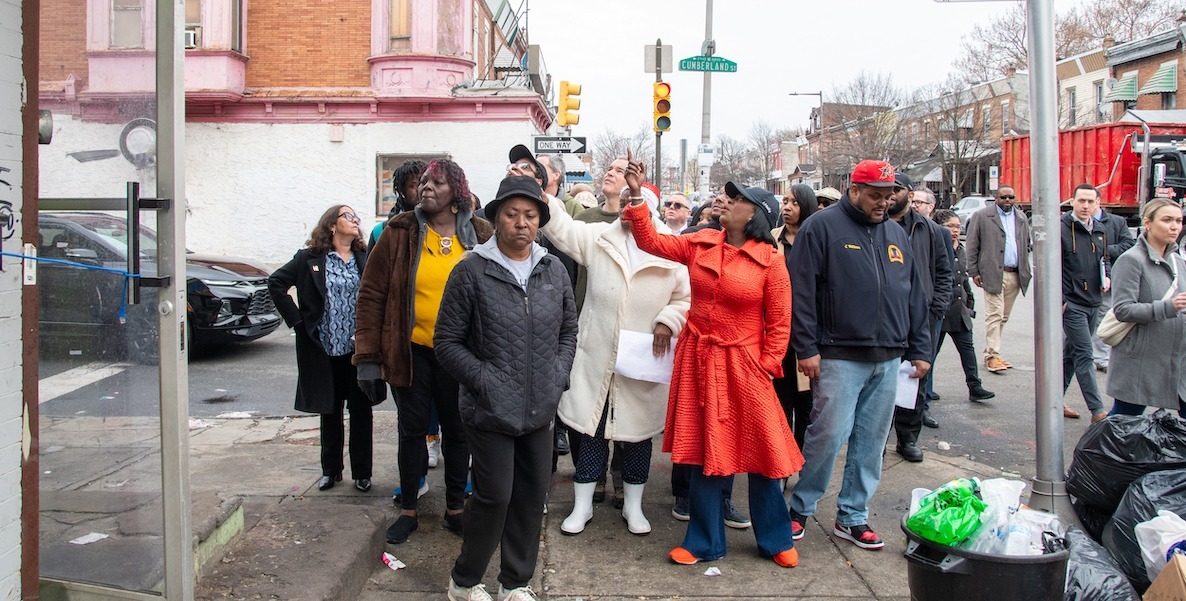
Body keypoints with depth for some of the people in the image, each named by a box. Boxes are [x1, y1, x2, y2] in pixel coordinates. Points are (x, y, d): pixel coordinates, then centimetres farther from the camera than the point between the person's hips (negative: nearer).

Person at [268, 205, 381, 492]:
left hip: (361, 349, 0)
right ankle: (331, 470, 27)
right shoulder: (310, 259, -1)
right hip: (326, 349, 0)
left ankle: (361, 472, 19)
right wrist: (296, 320, -3)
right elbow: (276, 283, 1)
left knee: (361, 412, 7)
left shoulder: (366, 259, 2)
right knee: (330, 412, 12)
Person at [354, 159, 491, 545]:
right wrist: (369, 354, -6)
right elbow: (372, 294, -2)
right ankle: (409, 510, 25)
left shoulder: (479, 237, 0)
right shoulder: (400, 233, -2)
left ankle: (455, 509, 27)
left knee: (457, 431, 11)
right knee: (412, 430, 9)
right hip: (411, 350, 0)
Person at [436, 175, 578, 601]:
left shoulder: (553, 271, 6)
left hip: (541, 409, 5)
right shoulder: (473, 270, -7)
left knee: (533, 495, 10)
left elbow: (569, 330, 18)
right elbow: (448, 341, -5)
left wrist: (558, 375, 5)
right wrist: (484, 380, -12)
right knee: (495, 495, -3)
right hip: (490, 410, -4)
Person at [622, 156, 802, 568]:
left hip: (742, 365, -3)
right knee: (704, 451, 10)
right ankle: (706, 542, 24)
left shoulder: (769, 261, -8)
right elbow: (651, 242, 5)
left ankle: (776, 540, 25)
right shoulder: (701, 244, 3)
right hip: (698, 362, 3)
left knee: (760, 451, 4)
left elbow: (779, 322, -5)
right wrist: (637, 197, -1)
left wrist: (768, 367, -9)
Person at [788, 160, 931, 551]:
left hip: (888, 359, 6)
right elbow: (802, 291, -8)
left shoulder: (897, 235, 16)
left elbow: (914, 295, 20)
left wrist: (920, 350, 16)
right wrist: (807, 348, -13)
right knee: (829, 434, -9)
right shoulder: (822, 228, -3)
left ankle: (852, 517, 21)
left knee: (872, 440, 9)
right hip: (840, 356, -6)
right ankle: (800, 508, 11)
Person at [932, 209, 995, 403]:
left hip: (959, 309, 7)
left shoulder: (961, 251, 15)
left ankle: (975, 388, 6)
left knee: (967, 347, 4)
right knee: (932, 349, 4)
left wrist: (970, 303, 19)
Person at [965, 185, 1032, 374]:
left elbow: (1027, 244, 20)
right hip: (993, 274, -5)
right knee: (995, 315, -10)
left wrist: (1026, 269, 8)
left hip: (1015, 275, 5)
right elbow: (972, 245, 0)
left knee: (1004, 316, 8)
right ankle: (992, 356, -8)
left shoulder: (1022, 218, 16)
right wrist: (974, 272, -5)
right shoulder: (981, 216, 1)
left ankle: (991, 353, 16)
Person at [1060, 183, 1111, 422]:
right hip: (1071, 303, -7)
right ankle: (1097, 411, -5)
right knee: (1084, 356, -7)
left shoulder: (1099, 230, 11)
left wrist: (1106, 277, 4)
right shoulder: (1060, 227, -10)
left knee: (1071, 354, 14)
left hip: (1093, 303, 7)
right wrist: (1058, 299, -16)